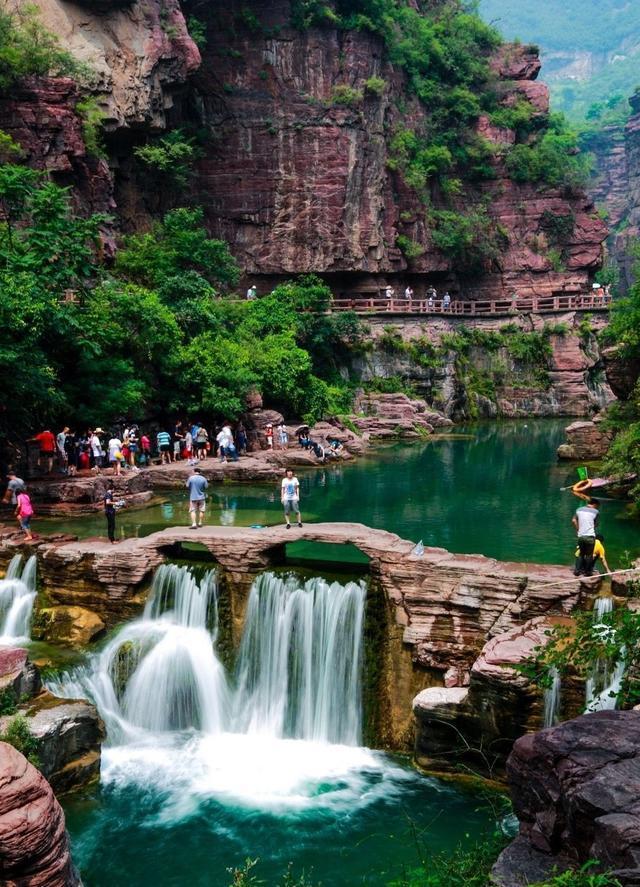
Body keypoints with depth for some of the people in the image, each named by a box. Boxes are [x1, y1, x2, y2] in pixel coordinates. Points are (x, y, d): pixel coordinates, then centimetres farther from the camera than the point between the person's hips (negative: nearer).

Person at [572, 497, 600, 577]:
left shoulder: (579, 509, 6)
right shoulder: (596, 512, -3)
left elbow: (574, 520, 3)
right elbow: (596, 524, 3)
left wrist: (578, 529, 10)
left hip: (580, 536, 4)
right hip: (590, 536, -4)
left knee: (581, 553, 17)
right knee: (589, 555, 7)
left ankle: (577, 570, 13)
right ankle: (588, 572, 12)